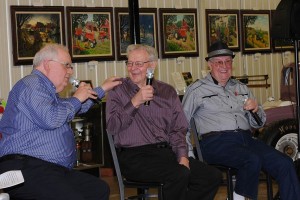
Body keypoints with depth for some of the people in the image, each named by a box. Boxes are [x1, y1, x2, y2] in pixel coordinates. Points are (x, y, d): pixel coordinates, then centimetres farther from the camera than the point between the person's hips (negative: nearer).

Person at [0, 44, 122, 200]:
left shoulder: (43, 88, 27)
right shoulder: (32, 83, -6)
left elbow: (74, 108, 45)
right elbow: (50, 119, -21)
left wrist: (102, 89, 44)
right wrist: (76, 99, -5)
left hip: (55, 169, 11)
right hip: (25, 168, -11)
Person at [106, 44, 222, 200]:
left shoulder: (167, 91, 18)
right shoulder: (118, 91, 7)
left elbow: (178, 129, 13)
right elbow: (112, 127, -6)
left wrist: (182, 156, -3)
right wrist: (135, 102, -14)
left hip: (167, 152, 5)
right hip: (134, 155, -5)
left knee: (213, 176, -15)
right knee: (180, 175, -31)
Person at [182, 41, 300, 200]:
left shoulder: (241, 88, 24)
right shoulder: (197, 90, 8)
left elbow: (257, 124, 26)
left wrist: (256, 110, 4)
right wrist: (188, 154, -5)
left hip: (246, 139, 5)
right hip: (216, 142, -5)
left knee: (285, 164, -18)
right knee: (253, 160, -34)